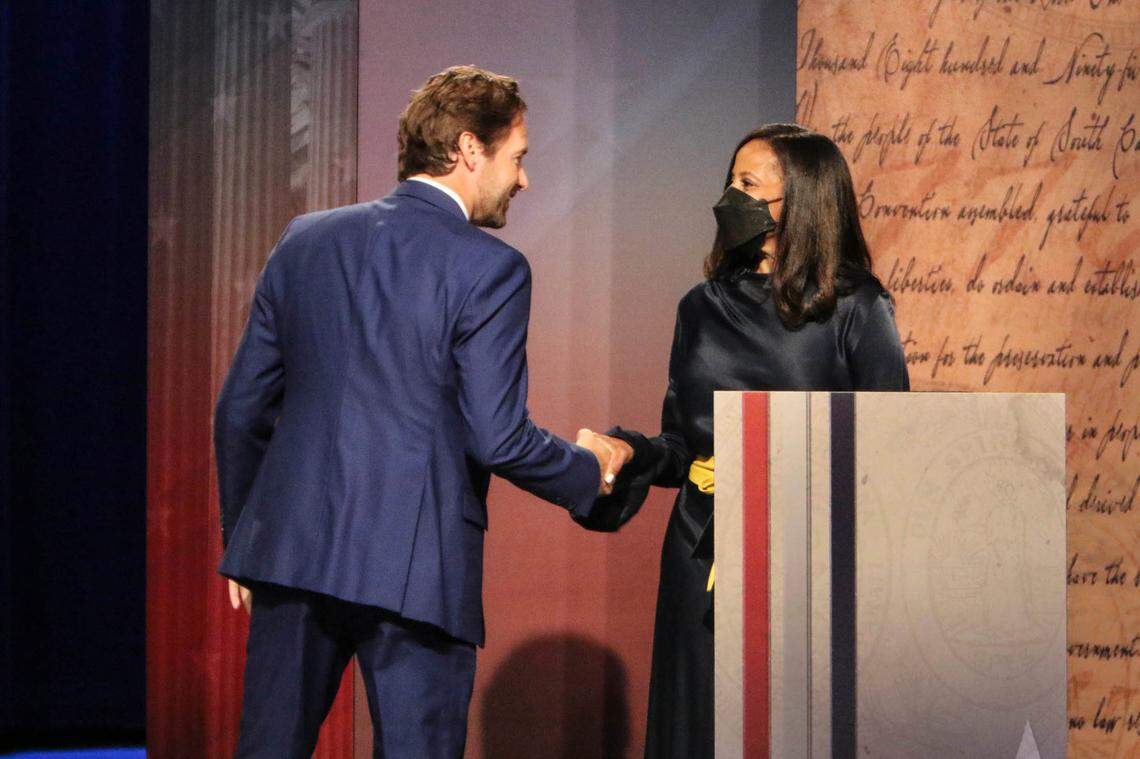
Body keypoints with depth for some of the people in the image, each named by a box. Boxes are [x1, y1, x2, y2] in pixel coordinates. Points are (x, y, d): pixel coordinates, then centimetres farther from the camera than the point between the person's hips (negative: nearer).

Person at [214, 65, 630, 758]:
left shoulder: (306, 240, 9)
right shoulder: (489, 269, -8)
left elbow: (240, 410, 11)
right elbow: (497, 439, -12)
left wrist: (243, 534, 22)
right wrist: (589, 471, 7)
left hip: (292, 548, 5)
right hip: (416, 570, -5)